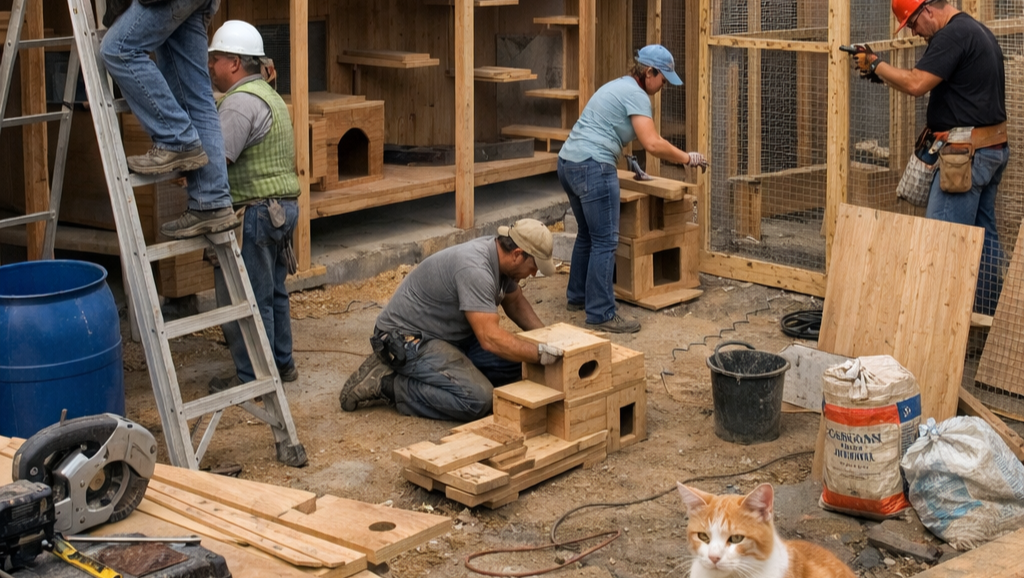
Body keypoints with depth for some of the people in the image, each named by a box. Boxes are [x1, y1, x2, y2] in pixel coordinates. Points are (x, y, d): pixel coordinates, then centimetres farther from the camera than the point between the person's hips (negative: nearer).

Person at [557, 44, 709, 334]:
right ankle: (601, 314, -5)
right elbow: (653, 144, -17)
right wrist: (688, 158, -6)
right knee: (605, 242, -6)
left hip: (567, 161, 10)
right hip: (593, 166, -10)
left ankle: (577, 296, 34)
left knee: (588, 234, 23)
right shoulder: (636, 94, -8)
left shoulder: (618, 86, 22)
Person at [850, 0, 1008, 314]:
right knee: (984, 233, 15)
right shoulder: (979, 31, 17)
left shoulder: (953, 35, -15)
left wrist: (874, 64, -9)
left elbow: (916, 84, -21)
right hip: (994, 148, 11)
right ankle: (989, 312, 21)